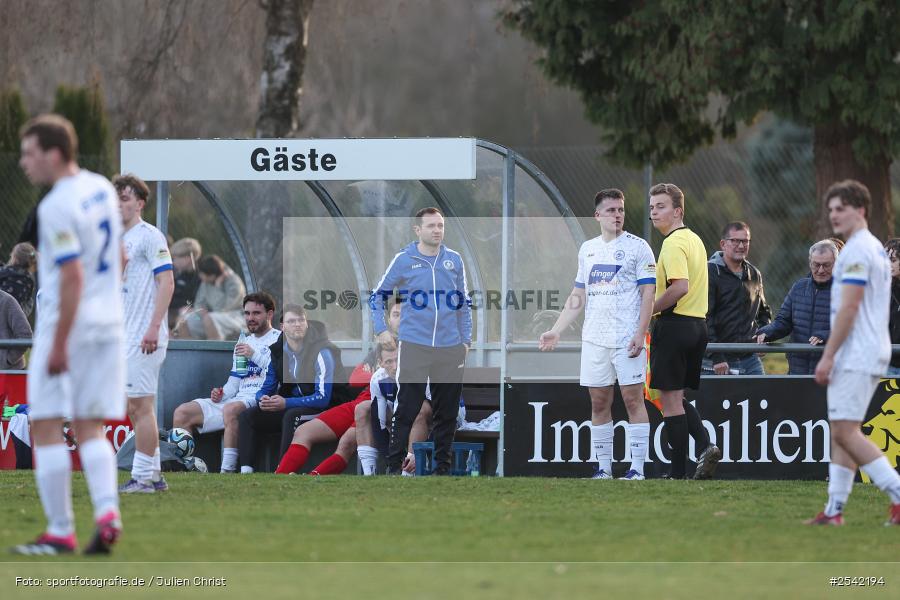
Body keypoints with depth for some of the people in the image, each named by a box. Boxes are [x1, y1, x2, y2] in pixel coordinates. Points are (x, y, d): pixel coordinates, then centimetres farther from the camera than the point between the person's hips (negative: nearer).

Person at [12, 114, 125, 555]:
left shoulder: (57, 207, -18)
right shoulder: (102, 189, 8)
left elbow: (73, 276, -22)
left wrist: (60, 345, -19)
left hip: (66, 325, -8)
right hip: (108, 323, 8)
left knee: (46, 426, 1)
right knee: (90, 428, 12)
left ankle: (60, 531, 0)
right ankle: (107, 511, -7)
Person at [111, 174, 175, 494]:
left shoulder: (150, 236, -8)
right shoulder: (121, 240, 19)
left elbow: (166, 282, -14)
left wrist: (153, 327, -21)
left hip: (144, 336, -9)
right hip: (125, 335, 9)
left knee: (141, 405, -9)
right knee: (135, 408, 10)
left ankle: (143, 477, -9)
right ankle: (153, 475, 15)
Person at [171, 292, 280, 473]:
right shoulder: (243, 342, 27)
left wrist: (254, 355, -15)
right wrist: (221, 394, 5)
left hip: (262, 399, -8)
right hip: (236, 399, 8)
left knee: (230, 409, -40)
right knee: (182, 413, -2)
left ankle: (228, 470, -41)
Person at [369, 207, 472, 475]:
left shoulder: (454, 260, 8)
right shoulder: (404, 260, 0)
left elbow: (463, 302, 17)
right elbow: (378, 295, 10)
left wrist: (466, 340, 13)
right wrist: (381, 330, 1)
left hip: (450, 348, 3)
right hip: (414, 347, -3)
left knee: (447, 412, 6)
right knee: (407, 410, -6)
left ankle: (442, 466, 15)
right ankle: (394, 465, 1)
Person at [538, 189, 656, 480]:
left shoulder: (637, 247, -1)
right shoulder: (587, 249, 15)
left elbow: (648, 293, -6)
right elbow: (577, 297, 20)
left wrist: (640, 333, -15)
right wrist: (555, 331, 15)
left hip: (627, 340, -5)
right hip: (594, 338, 5)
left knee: (633, 400, -7)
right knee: (599, 404, 5)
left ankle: (637, 468, -5)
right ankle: (603, 469, 10)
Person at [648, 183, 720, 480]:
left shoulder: (674, 243, -15)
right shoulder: (694, 239, 16)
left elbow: (680, 287, -28)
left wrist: (647, 310, -19)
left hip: (674, 325, -10)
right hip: (698, 323, 10)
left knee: (670, 399, -3)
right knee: (678, 397, 18)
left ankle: (678, 472, -2)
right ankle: (705, 446, 0)